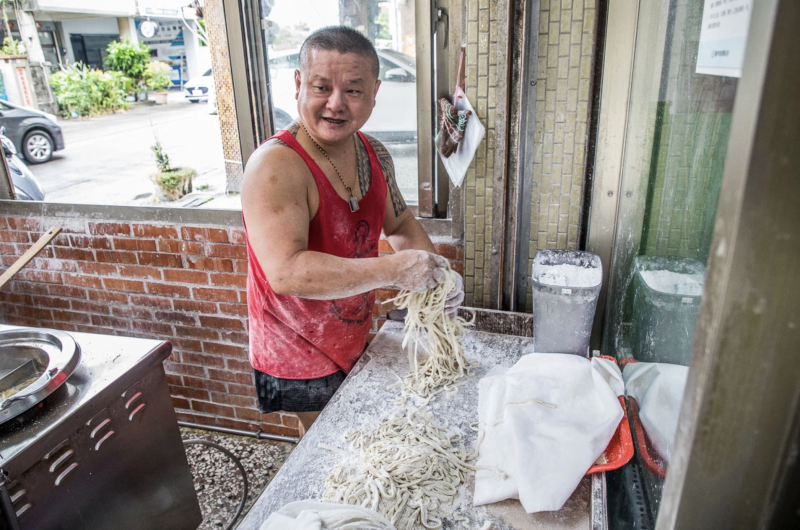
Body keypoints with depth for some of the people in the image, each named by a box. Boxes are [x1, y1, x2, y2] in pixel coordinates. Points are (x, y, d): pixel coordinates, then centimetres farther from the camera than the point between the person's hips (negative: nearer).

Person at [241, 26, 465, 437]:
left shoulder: (373, 153, -2)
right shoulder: (275, 166, -28)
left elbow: (400, 223, 10)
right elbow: (286, 273, -37)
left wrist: (435, 274, -9)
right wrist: (394, 270, -37)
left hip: (355, 338, 7)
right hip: (301, 356, -7)